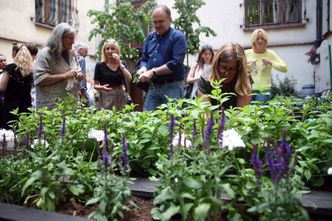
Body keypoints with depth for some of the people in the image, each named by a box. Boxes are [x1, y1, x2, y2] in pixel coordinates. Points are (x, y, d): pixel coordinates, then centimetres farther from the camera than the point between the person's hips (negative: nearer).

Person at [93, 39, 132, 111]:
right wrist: (102, 88, -18)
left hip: (121, 97, 2)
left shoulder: (122, 64, 8)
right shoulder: (100, 65, 0)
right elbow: (95, 85, 3)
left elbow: (129, 79, -7)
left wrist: (120, 64, -10)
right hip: (106, 99, -2)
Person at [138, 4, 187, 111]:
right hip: (153, 86, 6)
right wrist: (143, 68, -7)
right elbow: (144, 58, 17)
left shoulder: (177, 36, -6)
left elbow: (176, 63, -17)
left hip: (172, 87, -5)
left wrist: (153, 72, -19)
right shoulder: (150, 37, 14)